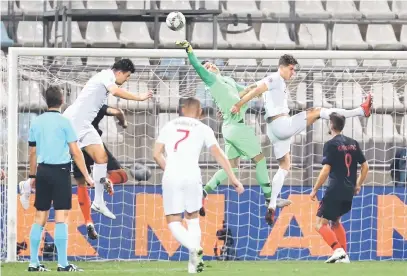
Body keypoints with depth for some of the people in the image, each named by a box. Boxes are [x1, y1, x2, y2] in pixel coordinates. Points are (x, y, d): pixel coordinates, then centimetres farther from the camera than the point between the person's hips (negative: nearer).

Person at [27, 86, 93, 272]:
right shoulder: (63, 122, -7)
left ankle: (33, 263, 10)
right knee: (61, 217, -5)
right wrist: (87, 176, -3)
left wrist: (33, 176, 24)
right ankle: (63, 264, -8)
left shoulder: (37, 123, 8)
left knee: (40, 218, 10)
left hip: (43, 171, 5)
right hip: (60, 171, -5)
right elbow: (76, 152, -8)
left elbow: (32, 152, 14)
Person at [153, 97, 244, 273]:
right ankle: (193, 263, 9)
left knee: (173, 222, 6)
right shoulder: (203, 129, 9)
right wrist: (233, 179, 2)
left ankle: (194, 247, -23)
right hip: (192, 176, 0)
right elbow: (218, 155, 2)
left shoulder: (169, 126, 14)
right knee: (192, 217, 19)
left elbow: (156, 154, 11)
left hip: (171, 177, 0)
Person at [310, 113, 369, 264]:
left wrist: (315, 190, -8)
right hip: (349, 192, 7)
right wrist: (358, 185, 23)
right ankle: (343, 255, 17)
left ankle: (338, 250, -21)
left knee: (320, 224, -4)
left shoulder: (331, 145, -9)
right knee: (335, 221, 24)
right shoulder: (353, 143, 10)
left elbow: (326, 170, -15)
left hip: (335, 191, -7)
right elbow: (365, 166, 12)